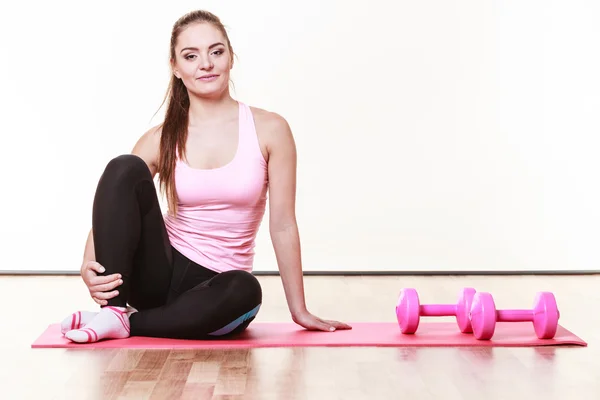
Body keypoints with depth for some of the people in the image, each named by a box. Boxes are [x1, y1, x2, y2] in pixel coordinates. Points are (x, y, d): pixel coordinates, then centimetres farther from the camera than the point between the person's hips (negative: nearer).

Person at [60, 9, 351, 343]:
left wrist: (300, 311, -2)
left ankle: (122, 323, -19)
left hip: (216, 287, -1)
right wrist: (90, 267, -23)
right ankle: (115, 306, -21)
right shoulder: (160, 140, -1)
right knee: (124, 168, -21)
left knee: (244, 290, -38)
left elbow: (283, 225, -4)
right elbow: (109, 212, -2)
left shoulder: (270, 130, -5)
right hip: (161, 273, 1)